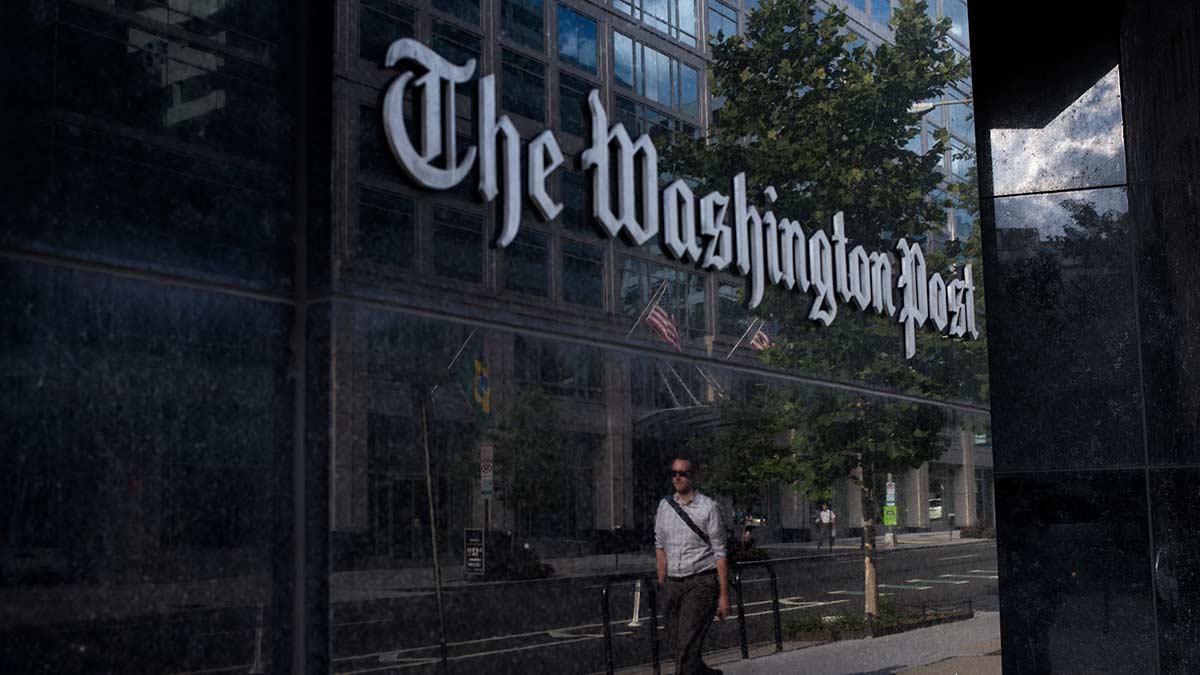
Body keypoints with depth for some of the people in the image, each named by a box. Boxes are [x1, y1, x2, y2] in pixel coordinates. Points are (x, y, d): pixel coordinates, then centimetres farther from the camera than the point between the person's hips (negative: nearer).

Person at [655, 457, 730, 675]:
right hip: (673, 583, 5)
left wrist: (724, 595, -9)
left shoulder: (708, 508, -8)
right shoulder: (665, 505, 7)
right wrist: (662, 582, 12)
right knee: (676, 643, 12)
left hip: (701, 583, -5)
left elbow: (720, 553, -7)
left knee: (687, 646, -13)